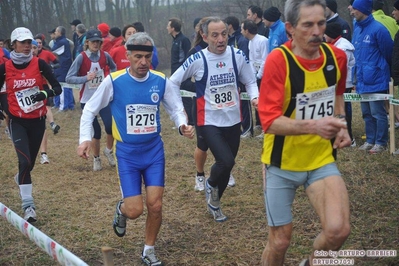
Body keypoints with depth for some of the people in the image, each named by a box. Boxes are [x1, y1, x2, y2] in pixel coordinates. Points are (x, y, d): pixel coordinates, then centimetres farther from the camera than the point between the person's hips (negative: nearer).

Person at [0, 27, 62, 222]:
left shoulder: (39, 64, -5)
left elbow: (57, 88, -8)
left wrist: (45, 93, -26)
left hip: (38, 120, 2)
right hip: (18, 121, -2)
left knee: (30, 162, 15)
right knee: (25, 161, -16)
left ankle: (20, 178, 51)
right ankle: (28, 206, -9)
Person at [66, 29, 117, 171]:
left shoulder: (105, 56, -3)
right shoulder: (81, 57, -12)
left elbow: (113, 68, 19)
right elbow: (69, 78, -17)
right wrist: (85, 78, -30)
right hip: (87, 100, -2)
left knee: (110, 125, -15)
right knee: (95, 130, 3)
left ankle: (109, 150, 15)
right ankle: (96, 158, 26)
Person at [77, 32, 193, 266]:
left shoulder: (161, 81, -6)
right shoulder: (114, 81, -12)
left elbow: (176, 107, 7)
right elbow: (90, 110, -2)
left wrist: (182, 125, -15)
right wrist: (85, 138, -13)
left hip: (154, 150, 2)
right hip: (127, 153, -2)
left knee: (155, 206, 0)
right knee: (135, 210, -6)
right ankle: (121, 210, 32)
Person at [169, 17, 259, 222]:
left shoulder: (238, 56, -5)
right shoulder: (197, 60, -13)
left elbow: (250, 81, 7)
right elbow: (173, 82, -2)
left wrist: (254, 97, -13)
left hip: (233, 121, 4)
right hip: (209, 122, -4)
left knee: (227, 164, 14)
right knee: (226, 162, -21)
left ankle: (214, 203, 40)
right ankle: (211, 184, 14)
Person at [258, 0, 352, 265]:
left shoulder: (337, 56, -5)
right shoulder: (278, 60, -20)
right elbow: (269, 121, -25)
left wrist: (340, 125, 1)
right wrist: (313, 126, -40)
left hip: (322, 159, 3)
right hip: (282, 163, -3)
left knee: (338, 230, -16)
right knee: (280, 241, 5)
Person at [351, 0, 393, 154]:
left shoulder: (378, 29, -15)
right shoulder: (357, 29, 9)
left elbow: (388, 53, -6)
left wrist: (382, 70, 8)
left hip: (376, 80, -8)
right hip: (362, 81, 8)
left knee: (378, 113, 1)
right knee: (366, 113, 15)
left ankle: (381, 143, 11)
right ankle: (370, 140, 25)